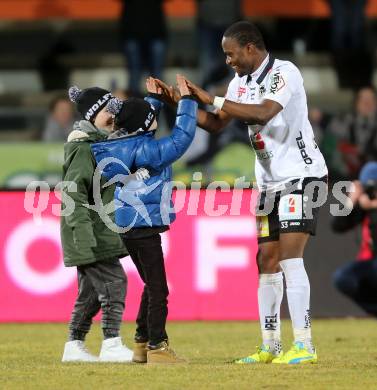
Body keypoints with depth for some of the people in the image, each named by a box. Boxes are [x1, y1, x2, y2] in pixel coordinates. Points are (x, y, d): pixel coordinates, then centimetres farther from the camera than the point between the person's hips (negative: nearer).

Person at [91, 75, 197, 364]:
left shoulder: (125, 144, 7)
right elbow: (182, 137, -17)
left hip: (127, 225, 9)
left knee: (152, 286, 19)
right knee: (158, 289, -4)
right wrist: (186, 99, -8)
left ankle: (142, 343, 23)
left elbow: (142, 123, 28)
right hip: (145, 225, -9)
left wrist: (155, 98, 32)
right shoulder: (147, 150, -17)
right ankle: (157, 347, -5)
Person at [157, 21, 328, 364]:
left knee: (289, 258, -16)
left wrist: (213, 99, -28)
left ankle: (304, 346, -16)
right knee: (267, 263, 6)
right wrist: (178, 100, 6)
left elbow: (264, 112, -31)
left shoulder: (284, 73, -15)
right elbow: (216, 124, 18)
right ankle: (270, 347, 11)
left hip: (301, 175, -8)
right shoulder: (241, 82, 9)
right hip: (270, 182, 8)